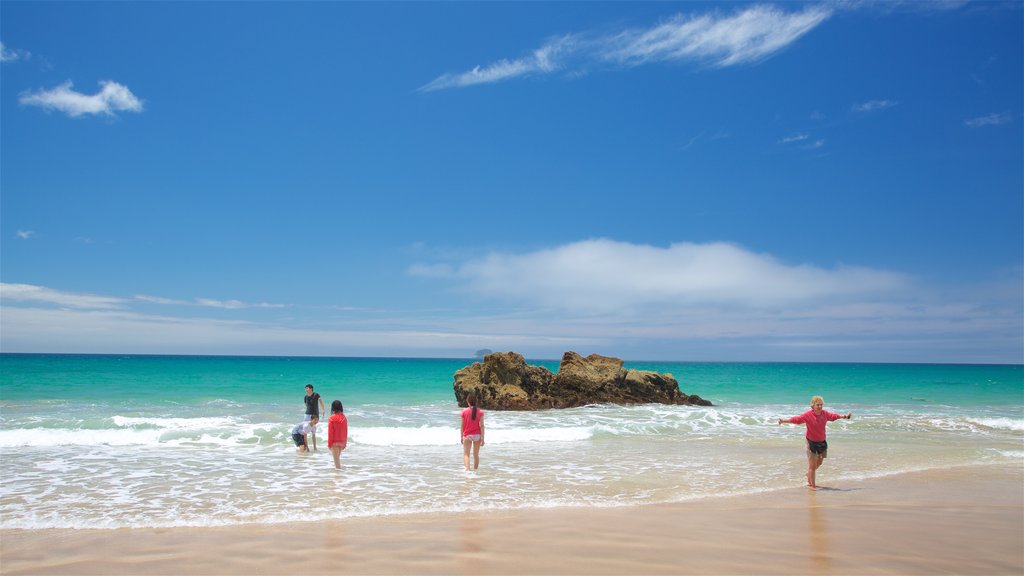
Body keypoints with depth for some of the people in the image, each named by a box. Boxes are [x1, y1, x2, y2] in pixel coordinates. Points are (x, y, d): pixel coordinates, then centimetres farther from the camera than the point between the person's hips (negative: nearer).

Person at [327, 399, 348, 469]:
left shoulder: (331, 418, -13)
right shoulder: (344, 418, 0)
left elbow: (330, 432, -11)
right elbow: (346, 431, 5)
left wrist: (329, 444, -3)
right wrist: (345, 443, 14)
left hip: (335, 442, -5)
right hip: (342, 442, 5)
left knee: (336, 459, 1)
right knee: (338, 457, 19)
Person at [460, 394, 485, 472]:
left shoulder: (464, 412, -6)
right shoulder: (480, 412, -6)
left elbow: (462, 425, -2)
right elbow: (481, 425, -9)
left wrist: (461, 437, 7)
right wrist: (482, 438, -6)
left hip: (467, 435, -1)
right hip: (477, 435, 1)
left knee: (466, 454, 0)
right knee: (476, 455, 14)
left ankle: (467, 469, -22)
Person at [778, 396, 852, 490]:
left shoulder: (825, 413, -3)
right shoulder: (808, 415, -18)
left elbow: (833, 416, 16)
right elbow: (797, 419, -22)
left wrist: (844, 416, 30)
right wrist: (784, 421, -33)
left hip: (822, 442, 6)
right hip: (812, 442, -6)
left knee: (819, 462, 20)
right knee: (812, 465, -3)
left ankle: (809, 474, 46)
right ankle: (812, 485, 7)